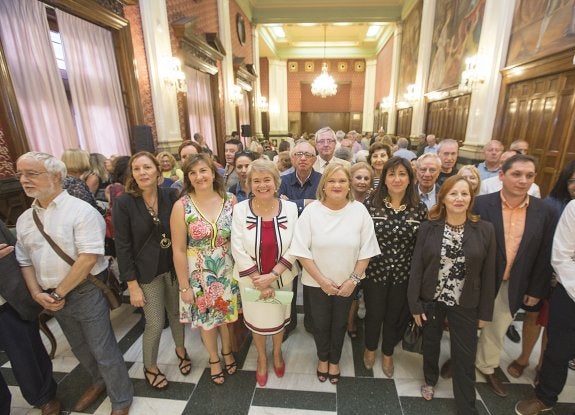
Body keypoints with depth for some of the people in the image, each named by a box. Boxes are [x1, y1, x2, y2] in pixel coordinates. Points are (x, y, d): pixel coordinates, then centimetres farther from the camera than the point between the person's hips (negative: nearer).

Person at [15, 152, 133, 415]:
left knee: (103, 349, 5)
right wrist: (37, 293, -4)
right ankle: (100, 382, 48)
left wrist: (59, 293, -15)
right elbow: (24, 260, 10)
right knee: (79, 347, 23)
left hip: (86, 291, -6)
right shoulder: (24, 219, 6)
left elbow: (89, 258, -22)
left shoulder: (81, 211, -16)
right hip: (53, 296, 7)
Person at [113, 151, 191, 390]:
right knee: (155, 324, 6)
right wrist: (132, 285, -10)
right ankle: (150, 367, 36)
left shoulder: (171, 196, -7)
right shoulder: (124, 203, -12)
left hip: (173, 267, 2)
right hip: (147, 272, -2)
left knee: (176, 312, 17)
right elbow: (122, 246, -10)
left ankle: (180, 349, 47)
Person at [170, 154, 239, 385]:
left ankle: (228, 351, 51)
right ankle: (214, 359, 46)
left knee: (228, 314, 21)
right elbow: (179, 250, -11)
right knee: (206, 319, 18)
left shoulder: (230, 200, -9)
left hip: (228, 272, 2)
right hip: (199, 276, -1)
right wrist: (184, 286, -8)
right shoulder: (182, 206, -15)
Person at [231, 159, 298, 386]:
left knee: (279, 317, 23)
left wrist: (272, 276, -18)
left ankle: (277, 354, 54)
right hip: (251, 280, 0)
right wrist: (258, 280, -15)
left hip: (281, 278, 1)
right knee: (257, 321, 20)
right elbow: (238, 251, -14)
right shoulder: (240, 210, -14)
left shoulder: (290, 208, -12)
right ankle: (262, 359, 50)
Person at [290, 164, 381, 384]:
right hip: (316, 283, -1)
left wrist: (353, 280, -10)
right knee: (320, 324, 18)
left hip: (347, 283, 1)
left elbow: (366, 250, -6)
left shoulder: (359, 210, -11)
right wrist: (322, 280, -15)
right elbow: (301, 251, -14)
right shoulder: (311, 211, -15)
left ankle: (334, 361, 48)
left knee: (339, 324, 21)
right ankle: (323, 358, 48)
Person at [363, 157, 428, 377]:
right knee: (374, 314, 16)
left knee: (395, 316, 20)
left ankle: (387, 353, 47)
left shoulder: (420, 208, -6)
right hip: (374, 271, -1)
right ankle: (370, 348, 46)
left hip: (404, 274, 2)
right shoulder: (371, 203, -12)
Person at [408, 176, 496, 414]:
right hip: (431, 300, 1)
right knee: (431, 344, 20)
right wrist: (414, 304, -7)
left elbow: (488, 274, -3)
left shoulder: (485, 230, -8)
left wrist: (485, 311, 0)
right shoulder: (428, 227, -10)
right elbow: (416, 267, -7)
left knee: (465, 358, 10)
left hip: (465, 304, 0)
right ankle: (430, 380, 47)